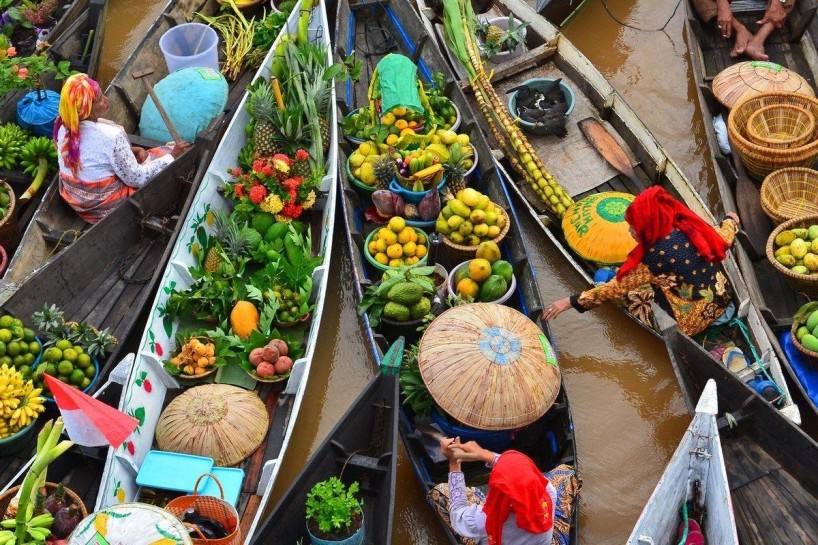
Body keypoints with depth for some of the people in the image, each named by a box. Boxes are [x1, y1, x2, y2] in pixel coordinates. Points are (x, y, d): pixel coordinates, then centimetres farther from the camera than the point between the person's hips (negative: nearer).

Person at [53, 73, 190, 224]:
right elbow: (136, 179, -21)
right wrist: (172, 156, -13)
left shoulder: (63, 126, -10)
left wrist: (133, 150, -1)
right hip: (106, 206, -7)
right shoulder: (111, 136, -33)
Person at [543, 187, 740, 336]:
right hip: (721, 299, 7)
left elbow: (616, 288, -19)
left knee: (634, 294, 4)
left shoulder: (655, 257, -26)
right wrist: (730, 220, 31)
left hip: (692, 320, -7)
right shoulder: (690, 226, -12)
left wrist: (572, 301, -13)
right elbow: (724, 238, 8)